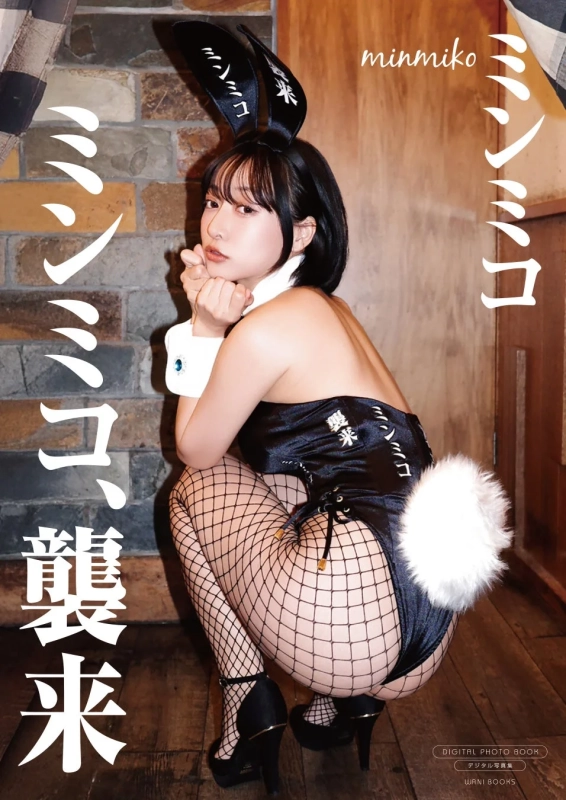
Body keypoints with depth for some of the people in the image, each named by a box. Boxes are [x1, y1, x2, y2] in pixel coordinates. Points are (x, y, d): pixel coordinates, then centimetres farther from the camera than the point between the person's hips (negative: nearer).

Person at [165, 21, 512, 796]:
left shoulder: (266, 328, -9)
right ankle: (338, 702, 24)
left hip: (355, 624, -8)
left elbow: (194, 450, 6)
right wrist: (220, 322, 12)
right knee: (263, 471, 29)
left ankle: (250, 707, 18)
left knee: (198, 489, 14)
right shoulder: (325, 307, 18)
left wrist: (204, 326, 9)